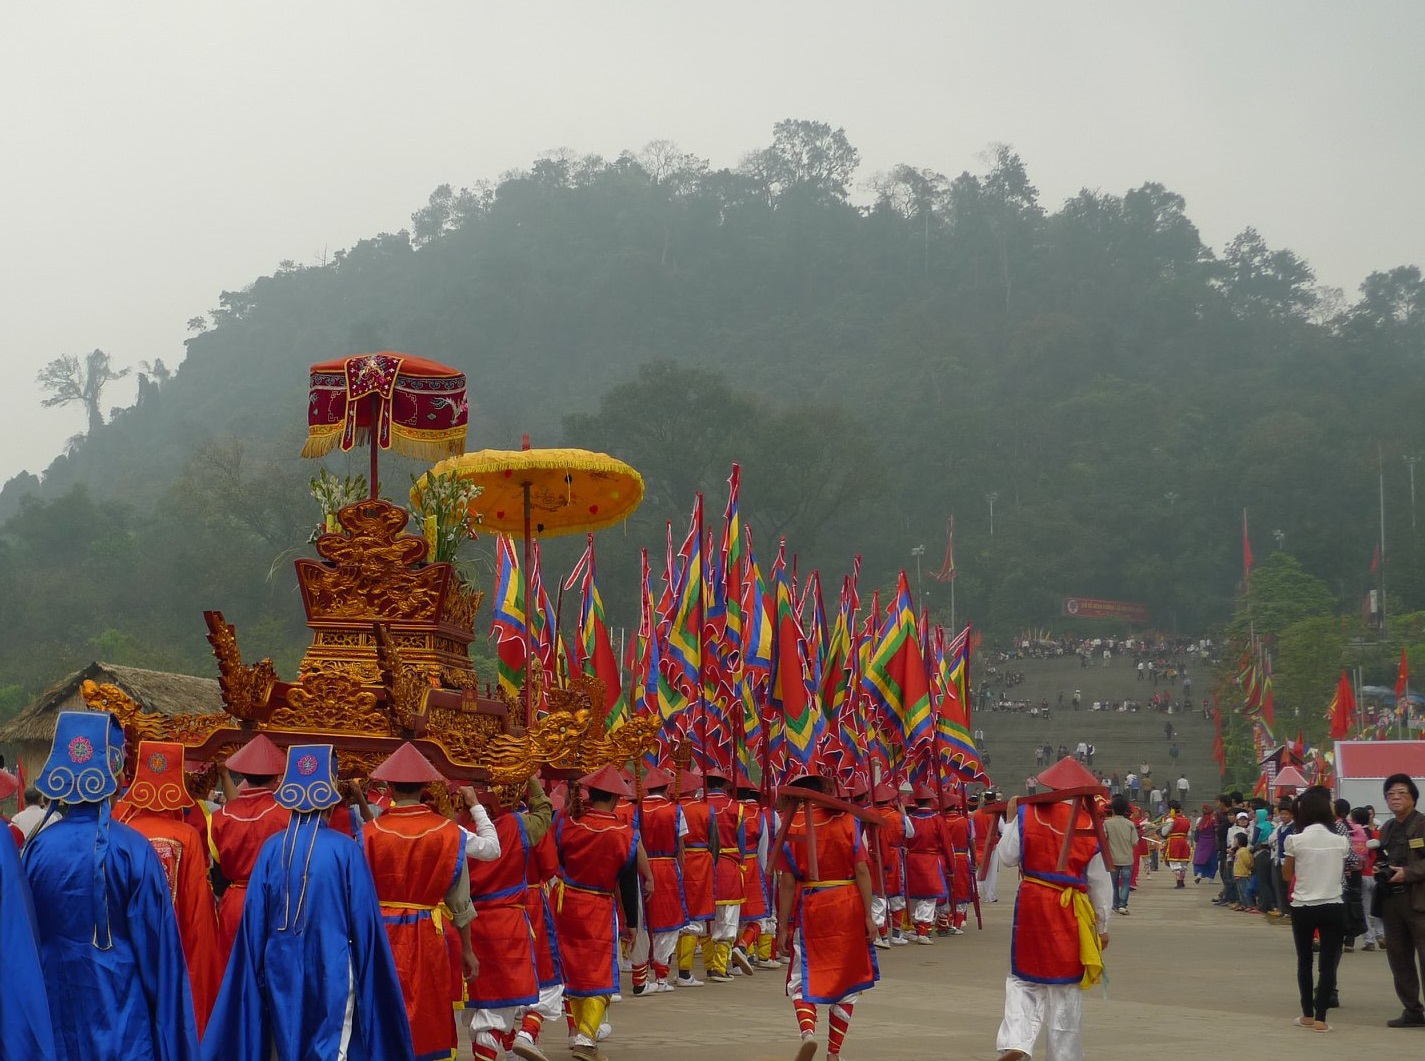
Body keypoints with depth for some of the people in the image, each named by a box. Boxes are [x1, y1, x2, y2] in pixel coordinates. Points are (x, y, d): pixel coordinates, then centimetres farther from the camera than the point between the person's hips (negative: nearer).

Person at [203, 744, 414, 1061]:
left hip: (281, 971, 3)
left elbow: (254, 919, 1)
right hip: (332, 973, -3)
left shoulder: (272, 848, -3)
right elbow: (364, 920, -5)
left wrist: (259, 972, 11)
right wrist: (367, 974, 5)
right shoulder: (346, 850, -9)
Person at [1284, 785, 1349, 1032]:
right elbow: (1341, 871, 11)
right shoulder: (1340, 842, -3)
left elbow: (1287, 874, 3)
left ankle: (1307, 1014, 19)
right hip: (1333, 907, 0)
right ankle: (1320, 1018, -3)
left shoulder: (1296, 840, -9)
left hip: (1303, 908, 0)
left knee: (1305, 961, 15)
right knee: (1328, 962, 3)